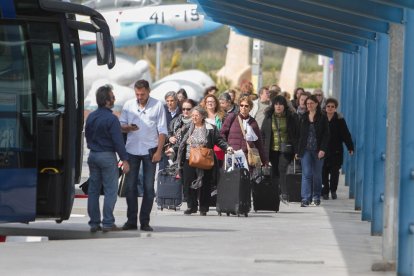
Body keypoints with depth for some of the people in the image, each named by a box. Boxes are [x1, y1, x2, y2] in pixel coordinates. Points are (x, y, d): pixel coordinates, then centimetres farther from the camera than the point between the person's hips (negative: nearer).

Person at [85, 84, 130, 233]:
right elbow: (118, 141, -16)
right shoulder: (111, 119, -15)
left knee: (93, 190, 9)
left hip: (93, 155, 7)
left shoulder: (91, 117, 7)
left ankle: (94, 223, 11)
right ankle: (108, 223, -6)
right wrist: (125, 160, -12)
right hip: (107, 156, -7)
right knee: (110, 190, -2)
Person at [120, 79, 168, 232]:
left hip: (150, 150, -2)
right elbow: (121, 125, 12)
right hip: (132, 150, 2)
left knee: (149, 187, 0)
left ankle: (145, 221, 6)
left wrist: (159, 151, -8)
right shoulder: (128, 105, 7)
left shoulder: (157, 105, 0)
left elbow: (162, 131, -1)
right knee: (130, 186, 2)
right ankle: (131, 221, 9)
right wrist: (128, 127, -12)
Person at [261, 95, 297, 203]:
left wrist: (296, 149, -4)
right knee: (275, 171, 8)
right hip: (273, 149, 3)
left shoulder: (291, 117, 2)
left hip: (285, 149, -3)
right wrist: (263, 149, 2)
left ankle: (284, 194, -17)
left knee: (282, 169, -16)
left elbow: (295, 133, 3)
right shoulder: (268, 117, 7)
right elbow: (263, 133, 10)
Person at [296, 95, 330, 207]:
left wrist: (323, 149, -13)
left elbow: (326, 135, -3)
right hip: (306, 150, 2)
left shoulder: (322, 118, 1)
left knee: (317, 175, 7)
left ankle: (316, 197, 19)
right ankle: (306, 199, -13)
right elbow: (300, 135, 12)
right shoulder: (304, 118, 10)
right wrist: (298, 151, 8)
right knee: (306, 174, -8)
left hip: (318, 151, -2)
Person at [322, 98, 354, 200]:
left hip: (336, 150, -1)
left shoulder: (340, 120, 0)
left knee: (335, 172, 0)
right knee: (324, 172, 0)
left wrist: (350, 147, -6)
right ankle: (325, 191, 8)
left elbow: (346, 134, 0)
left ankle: (333, 190, 15)